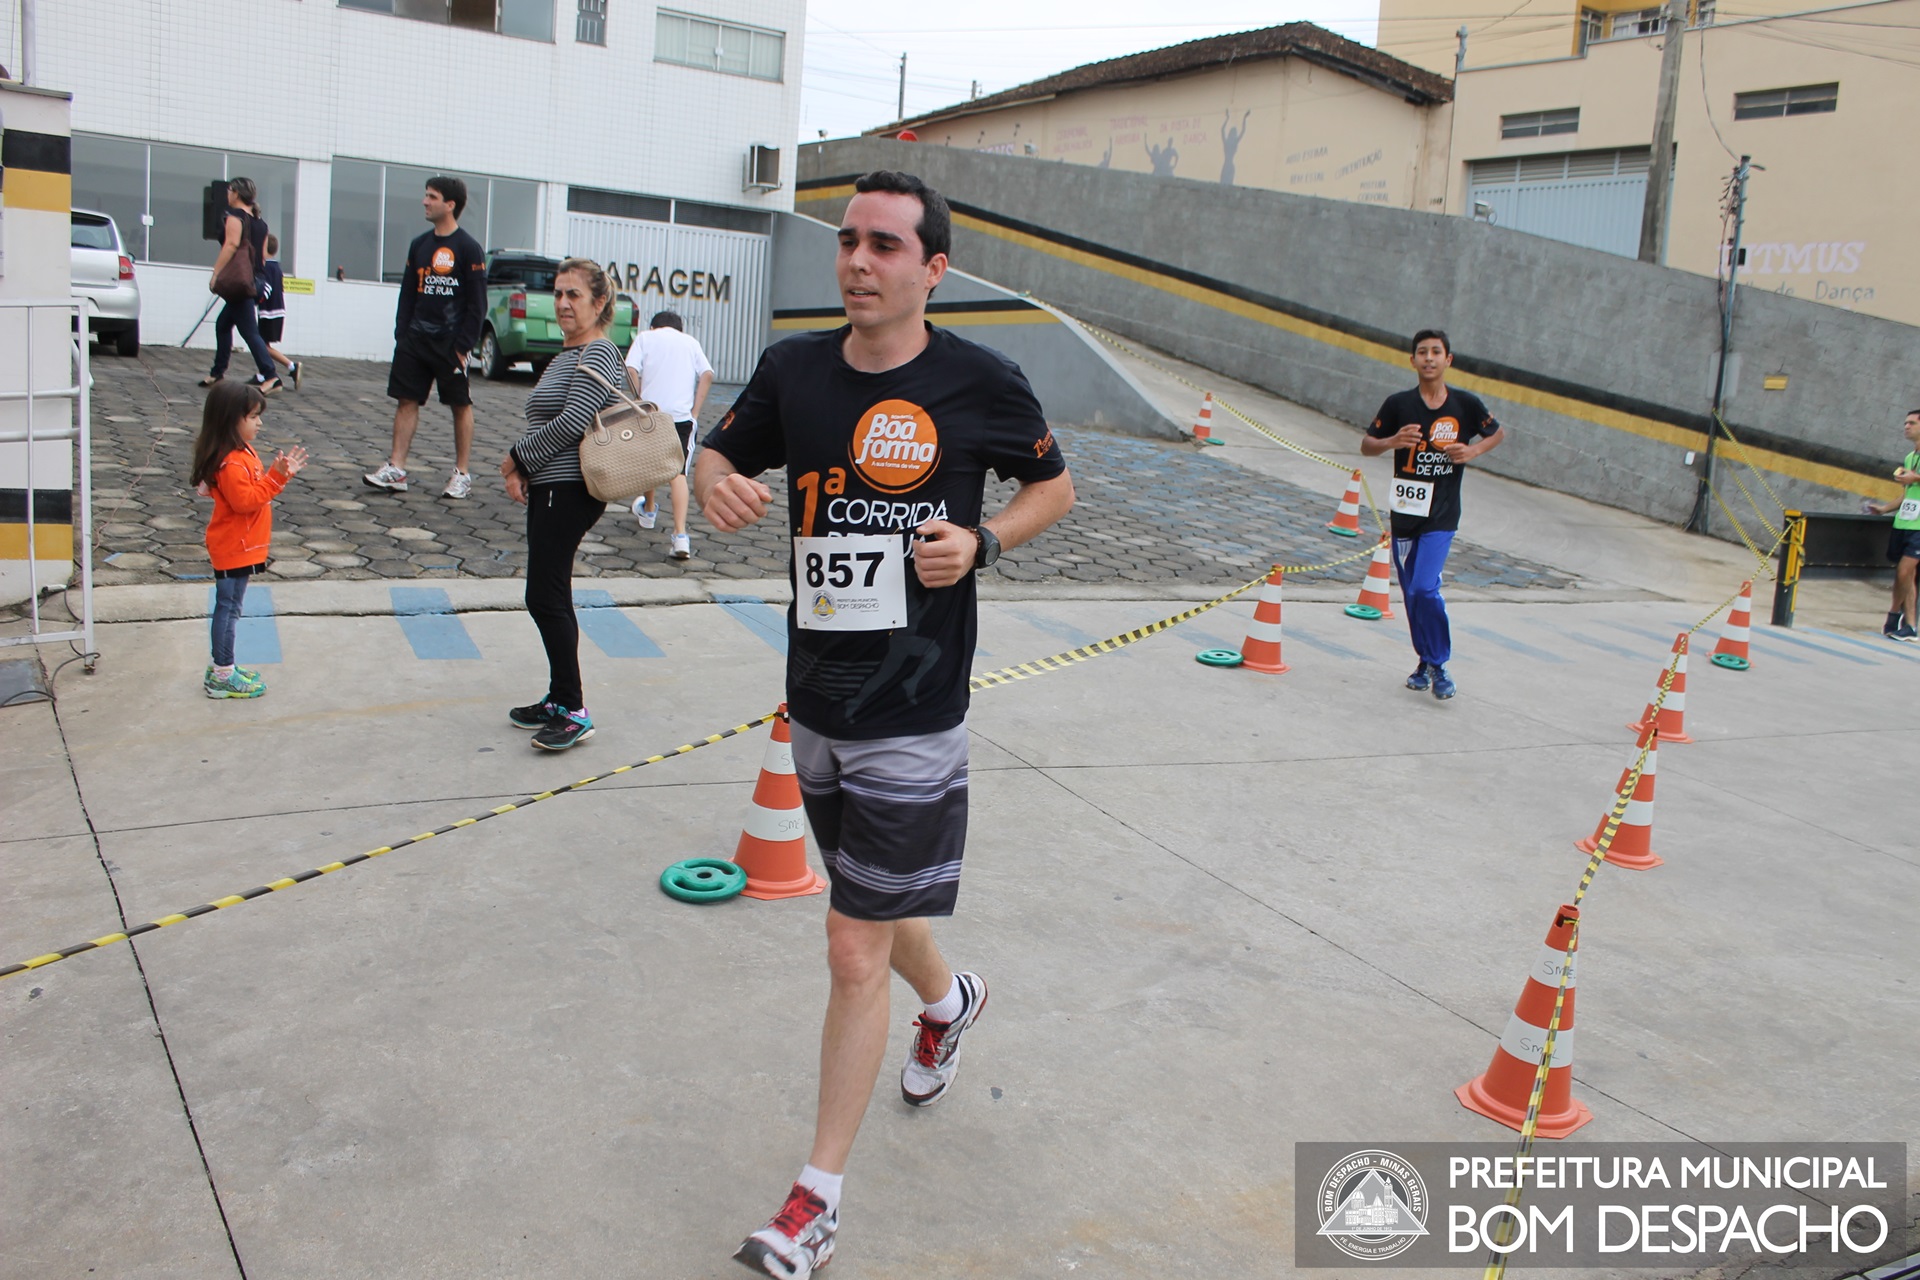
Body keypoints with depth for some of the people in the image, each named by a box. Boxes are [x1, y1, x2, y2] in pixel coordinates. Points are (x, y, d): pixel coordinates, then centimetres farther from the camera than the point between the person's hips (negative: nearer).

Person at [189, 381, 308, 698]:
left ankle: (222, 666, 27)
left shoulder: (243, 452, 10)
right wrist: (276, 476, -31)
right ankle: (222, 677, 5)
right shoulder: (230, 462, -23)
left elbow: (255, 490, 18)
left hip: (240, 547, 10)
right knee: (228, 607, -3)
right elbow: (245, 499, -28)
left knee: (228, 607, 17)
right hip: (234, 549, -10)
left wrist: (281, 472, 7)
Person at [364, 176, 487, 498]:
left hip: (450, 342, -6)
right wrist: (401, 334, 6)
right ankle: (396, 470, 5)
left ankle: (462, 475, 10)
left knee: (461, 405, 3)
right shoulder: (419, 244, 11)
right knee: (406, 400, 3)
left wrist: (463, 345, -13)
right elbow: (408, 293, 15)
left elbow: (477, 304, -9)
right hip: (415, 339, 6)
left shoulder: (468, 248, -6)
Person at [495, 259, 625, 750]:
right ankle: (559, 699, 23)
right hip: (550, 489, 10)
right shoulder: (566, 355, 20)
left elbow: (572, 422, -20)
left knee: (546, 596, -9)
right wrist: (521, 470, 4)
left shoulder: (598, 354, -11)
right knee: (549, 597, 13)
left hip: (570, 491, -10)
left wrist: (517, 457, -9)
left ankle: (574, 711, -4)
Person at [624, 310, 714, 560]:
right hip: (682, 415, 0)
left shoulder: (646, 337, 14)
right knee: (678, 473, -6)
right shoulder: (690, 341, 19)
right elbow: (707, 374, 4)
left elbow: (631, 370, -4)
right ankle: (680, 535, -21)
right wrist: (695, 411, 3)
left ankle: (648, 510, 45)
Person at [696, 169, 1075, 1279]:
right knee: (874, 909, 24)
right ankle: (951, 998, 58)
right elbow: (722, 451, 14)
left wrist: (981, 542, -13)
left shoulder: (983, 382, -9)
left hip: (914, 717, -5)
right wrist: (716, 483, -10)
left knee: (858, 953, -2)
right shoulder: (795, 369, 1)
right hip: (817, 706, 5)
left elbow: (1055, 485, 6)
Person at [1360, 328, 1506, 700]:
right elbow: (1366, 446, 2)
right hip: (1404, 513, 2)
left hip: (1442, 516, -2)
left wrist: (1474, 450, -7)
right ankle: (1425, 661, 30)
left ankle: (1439, 665, 1)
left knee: (1425, 589, -16)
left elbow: (1498, 433, 13)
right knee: (1411, 595, 10)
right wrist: (1392, 441, -18)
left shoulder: (1466, 404, -4)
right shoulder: (1399, 404, -4)